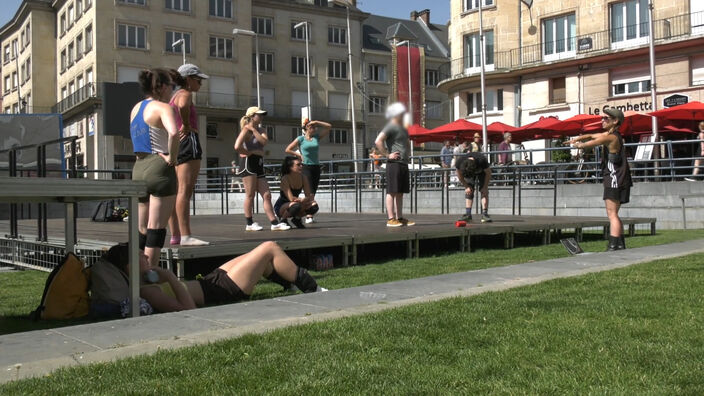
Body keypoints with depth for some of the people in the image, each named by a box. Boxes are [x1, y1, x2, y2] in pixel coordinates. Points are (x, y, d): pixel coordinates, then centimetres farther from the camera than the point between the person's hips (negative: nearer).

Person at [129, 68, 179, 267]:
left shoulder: (136, 108, 16)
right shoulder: (163, 107, -9)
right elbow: (173, 133, -29)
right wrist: (171, 157, -17)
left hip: (138, 169, 8)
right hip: (160, 168, -8)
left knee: (143, 230, 14)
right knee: (156, 229, -4)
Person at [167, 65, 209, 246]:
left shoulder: (175, 96, 23)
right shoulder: (185, 94, -6)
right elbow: (183, 106, -31)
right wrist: (187, 126, -17)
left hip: (174, 145, 10)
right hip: (187, 142, -10)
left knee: (175, 192, 8)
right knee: (185, 190, -14)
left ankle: (175, 235, 11)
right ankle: (185, 236, -17)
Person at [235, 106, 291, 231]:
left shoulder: (261, 130, 17)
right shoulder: (246, 130, -6)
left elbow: (264, 141, -6)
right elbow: (237, 147, -20)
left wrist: (253, 129, -7)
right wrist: (251, 152, -10)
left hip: (258, 165, 8)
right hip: (248, 163, -8)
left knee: (267, 195, 3)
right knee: (250, 195, -3)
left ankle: (274, 223, 2)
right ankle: (249, 224, 5)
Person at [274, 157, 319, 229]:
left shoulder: (303, 178, -5)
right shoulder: (285, 179, -22)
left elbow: (309, 195, -6)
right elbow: (291, 198, -30)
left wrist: (310, 198, -28)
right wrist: (303, 200, -37)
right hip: (281, 208, -6)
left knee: (314, 206, -15)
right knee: (295, 206, -37)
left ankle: (297, 218, 9)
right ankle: (283, 220, -8)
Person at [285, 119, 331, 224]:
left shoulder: (317, 137, 12)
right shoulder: (300, 139, 1)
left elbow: (329, 126, 12)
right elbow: (288, 150, 3)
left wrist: (316, 122, 4)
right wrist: (299, 155, -2)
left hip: (316, 167, 5)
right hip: (306, 167, -5)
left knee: (313, 192, 5)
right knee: (309, 192, -14)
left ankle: (309, 215, 11)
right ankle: (309, 216, -16)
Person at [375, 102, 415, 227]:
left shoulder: (403, 129, 23)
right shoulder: (390, 127, -6)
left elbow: (407, 144, 40)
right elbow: (378, 141, -19)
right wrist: (387, 155, -18)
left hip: (404, 163, 9)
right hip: (394, 163, -9)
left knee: (400, 192, 9)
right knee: (392, 192, -8)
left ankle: (400, 218, 13)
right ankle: (391, 219, -8)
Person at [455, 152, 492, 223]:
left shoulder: (482, 160, -41)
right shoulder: (460, 162, -35)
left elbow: (488, 173, -22)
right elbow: (459, 175, -13)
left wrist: (485, 187, -19)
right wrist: (466, 186, -13)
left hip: (482, 172, -2)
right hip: (469, 174, 2)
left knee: (484, 191, -16)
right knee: (468, 192, -10)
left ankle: (484, 214, -20)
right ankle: (468, 214, -11)